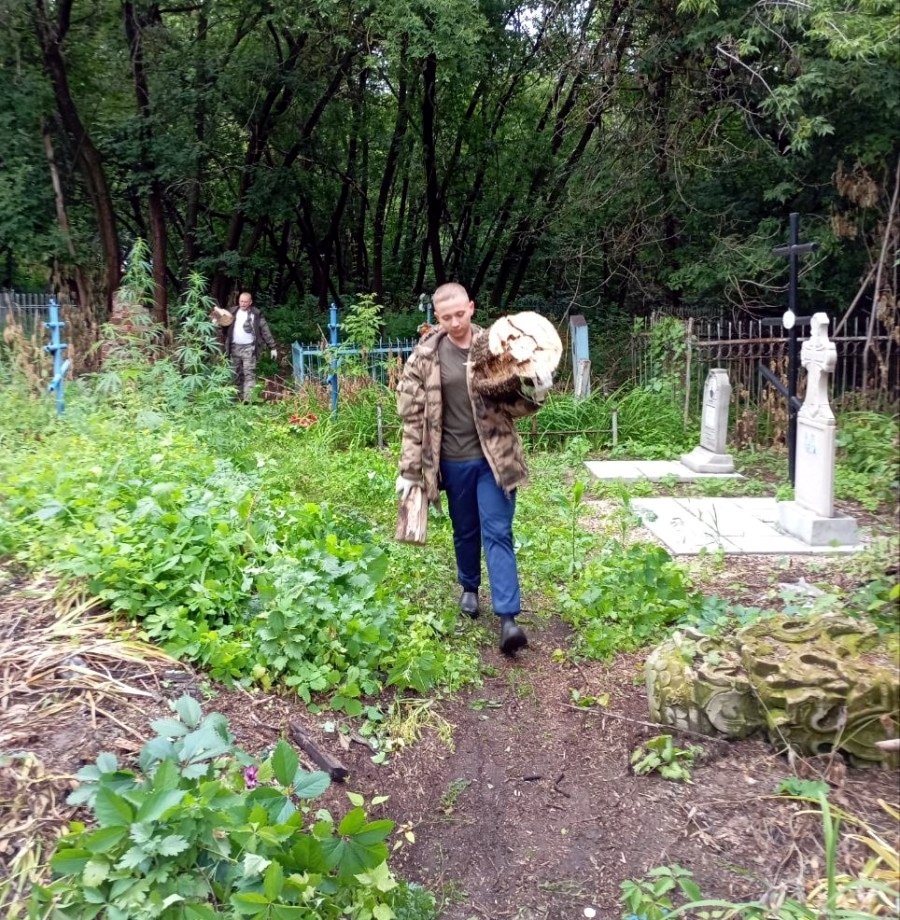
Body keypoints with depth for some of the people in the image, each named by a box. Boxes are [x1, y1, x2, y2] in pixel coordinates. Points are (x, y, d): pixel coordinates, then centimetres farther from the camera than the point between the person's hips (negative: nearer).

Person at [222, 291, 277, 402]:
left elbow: (265, 331, 0)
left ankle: (248, 399, -19)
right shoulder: (232, 312, 9)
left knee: (249, 374, -12)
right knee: (237, 374, 9)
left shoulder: (256, 314, -2)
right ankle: (239, 398, 18)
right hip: (234, 348, 4)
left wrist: (272, 347, -2)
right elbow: (224, 325, 14)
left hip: (249, 348, -4)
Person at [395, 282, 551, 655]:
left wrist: (535, 395, -21)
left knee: (497, 533, -4)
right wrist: (409, 469, -4)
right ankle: (469, 587, 42)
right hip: (453, 460, 1)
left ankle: (508, 618, -6)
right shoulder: (425, 356, -4)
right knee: (465, 530, 17)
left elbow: (516, 402, 3)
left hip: (493, 457, -1)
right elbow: (412, 414, -2)